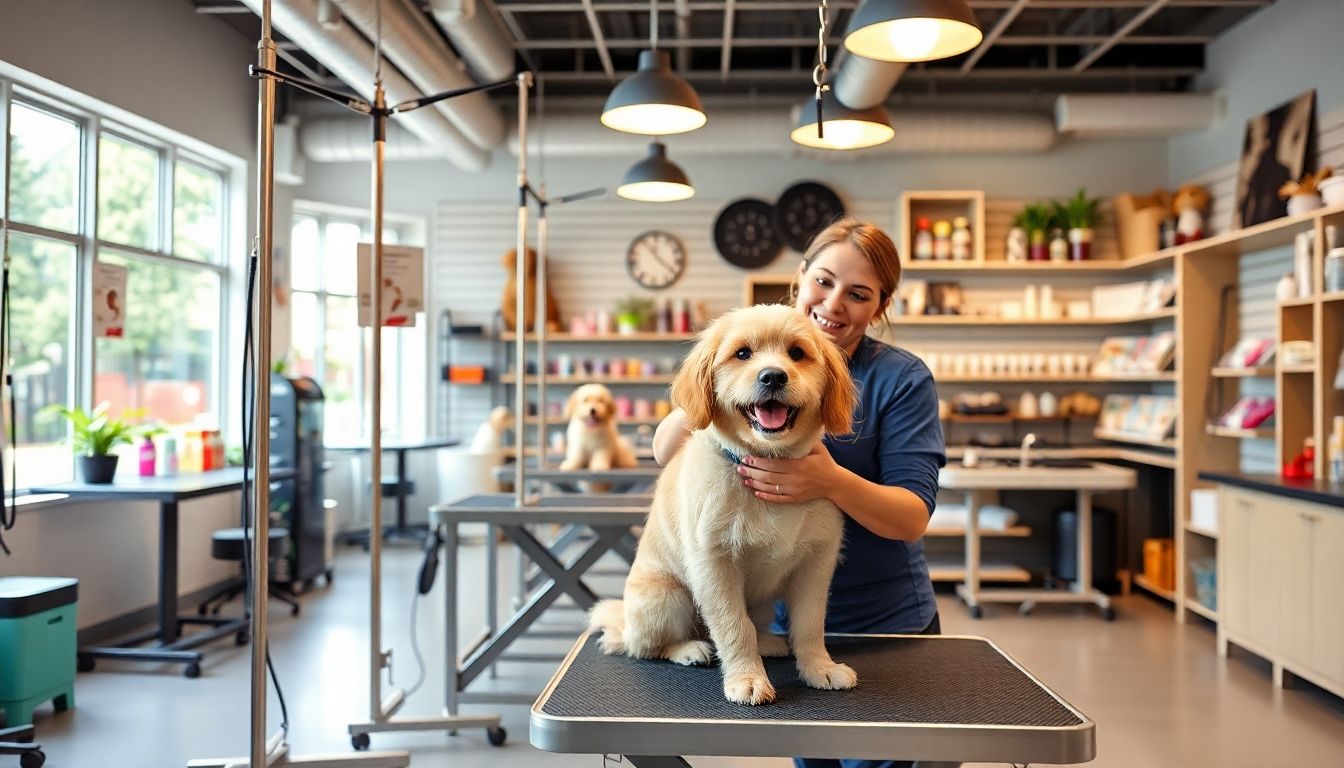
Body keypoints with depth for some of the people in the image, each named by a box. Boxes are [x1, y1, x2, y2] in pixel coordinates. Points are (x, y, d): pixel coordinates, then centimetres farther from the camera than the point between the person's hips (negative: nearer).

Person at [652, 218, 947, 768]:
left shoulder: (902, 378, -12)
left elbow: (913, 518, -18)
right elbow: (665, 452, -6)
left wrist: (832, 481, -36)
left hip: (884, 627, -2)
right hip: (780, 619, 3)